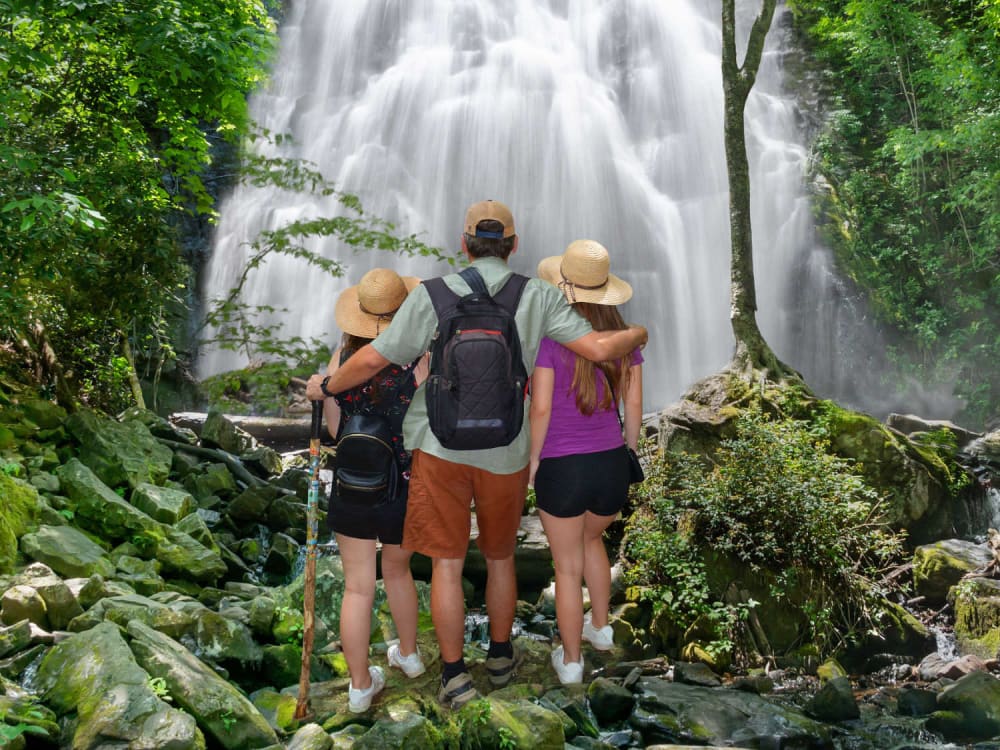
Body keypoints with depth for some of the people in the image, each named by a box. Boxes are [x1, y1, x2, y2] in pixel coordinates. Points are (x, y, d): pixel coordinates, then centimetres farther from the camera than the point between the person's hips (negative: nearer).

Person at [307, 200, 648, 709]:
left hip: (441, 447, -1)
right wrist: (635, 335, 13)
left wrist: (327, 386, 14)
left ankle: (454, 674, 12)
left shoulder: (433, 294, -4)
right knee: (500, 557, 21)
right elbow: (598, 348, -10)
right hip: (505, 454, 2)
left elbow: (374, 358, -5)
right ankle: (500, 657, 35)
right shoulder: (539, 297, -3)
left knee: (447, 564, 8)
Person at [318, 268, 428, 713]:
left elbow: (334, 429, 1)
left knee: (358, 587, 10)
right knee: (397, 569, 25)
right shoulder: (417, 363, -17)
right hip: (404, 487, 0)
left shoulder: (342, 358, -9)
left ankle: (360, 685, 21)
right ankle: (408, 655, 43)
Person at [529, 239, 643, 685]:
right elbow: (634, 405, 4)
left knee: (568, 568, 14)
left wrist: (532, 457, -3)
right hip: (611, 465, 4)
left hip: (560, 467, -4)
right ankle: (601, 626, 43)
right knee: (592, 539, 33)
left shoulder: (550, 335, -14)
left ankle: (570, 660, 29)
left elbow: (541, 408, -16)